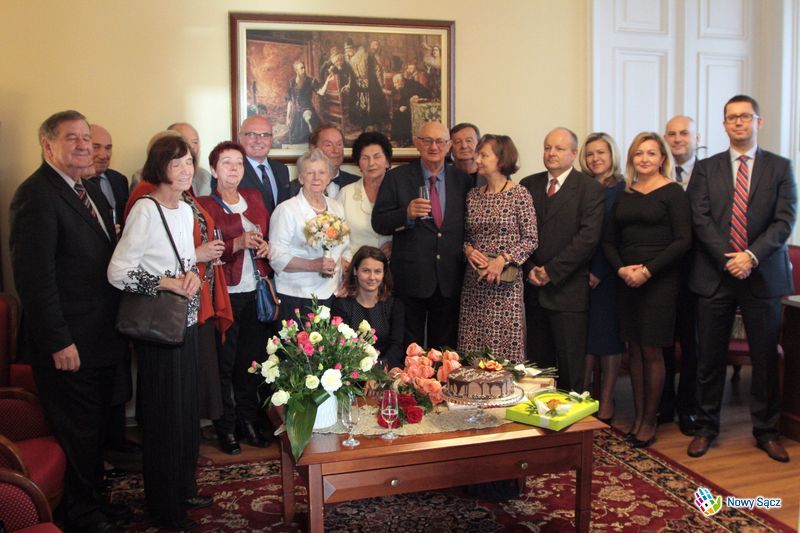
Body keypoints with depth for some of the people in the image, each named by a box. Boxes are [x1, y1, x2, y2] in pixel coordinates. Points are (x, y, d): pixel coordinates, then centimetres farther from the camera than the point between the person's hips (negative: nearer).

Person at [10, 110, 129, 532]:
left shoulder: (90, 190, 12)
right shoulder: (36, 195, -16)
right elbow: (34, 276, -22)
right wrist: (58, 342, -22)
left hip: (101, 339, 9)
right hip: (69, 345, -9)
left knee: (94, 429, 21)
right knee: (77, 433, 7)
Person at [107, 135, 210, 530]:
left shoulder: (186, 210, 8)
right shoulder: (145, 210, -16)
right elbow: (117, 272, -20)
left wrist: (194, 273, -2)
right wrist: (169, 283, -16)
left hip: (186, 322, 7)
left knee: (187, 410, 16)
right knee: (164, 416, 5)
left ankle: (184, 489, 35)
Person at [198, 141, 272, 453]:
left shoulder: (254, 198, 13)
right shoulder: (204, 205, -3)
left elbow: (268, 235, 23)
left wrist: (266, 247, 2)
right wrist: (237, 244, -20)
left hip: (255, 291, 5)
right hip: (225, 293, -5)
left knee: (251, 360, 10)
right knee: (224, 363, 2)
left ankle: (248, 421, 23)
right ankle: (226, 428, 15)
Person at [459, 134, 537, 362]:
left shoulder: (519, 194, -4)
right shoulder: (473, 195, 10)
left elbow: (531, 239, -6)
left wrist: (503, 259, -16)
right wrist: (468, 249, -5)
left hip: (505, 283, -4)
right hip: (473, 282, 4)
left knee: (505, 349, -1)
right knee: (471, 351, 5)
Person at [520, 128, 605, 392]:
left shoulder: (590, 189, -2)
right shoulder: (528, 185, 12)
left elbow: (588, 237, -11)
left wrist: (552, 270, -13)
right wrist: (529, 268, -4)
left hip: (568, 289, -4)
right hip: (533, 288, 4)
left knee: (570, 368, 1)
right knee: (537, 362, 10)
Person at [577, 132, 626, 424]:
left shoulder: (624, 189, -4)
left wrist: (600, 271, -13)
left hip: (608, 275, -3)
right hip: (581, 273, 4)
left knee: (608, 334, 4)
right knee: (585, 334, 6)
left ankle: (606, 400, 14)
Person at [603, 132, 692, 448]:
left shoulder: (672, 192, -3)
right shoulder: (624, 195, 11)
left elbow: (683, 241, -10)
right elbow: (609, 241, 12)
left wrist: (648, 270, -16)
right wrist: (621, 269, -6)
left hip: (660, 280, -5)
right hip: (627, 280, 5)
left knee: (651, 351, 0)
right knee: (634, 350, 8)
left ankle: (649, 421, 13)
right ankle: (637, 417, 18)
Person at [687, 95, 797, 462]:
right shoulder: (706, 169, 8)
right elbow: (700, 219, -2)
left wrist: (752, 256, -17)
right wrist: (728, 259, -13)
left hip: (763, 276, 0)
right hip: (715, 276, 0)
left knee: (765, 358, 8)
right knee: (710, 358, 6)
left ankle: (766, 431, 24)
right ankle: (706, 427, 20)